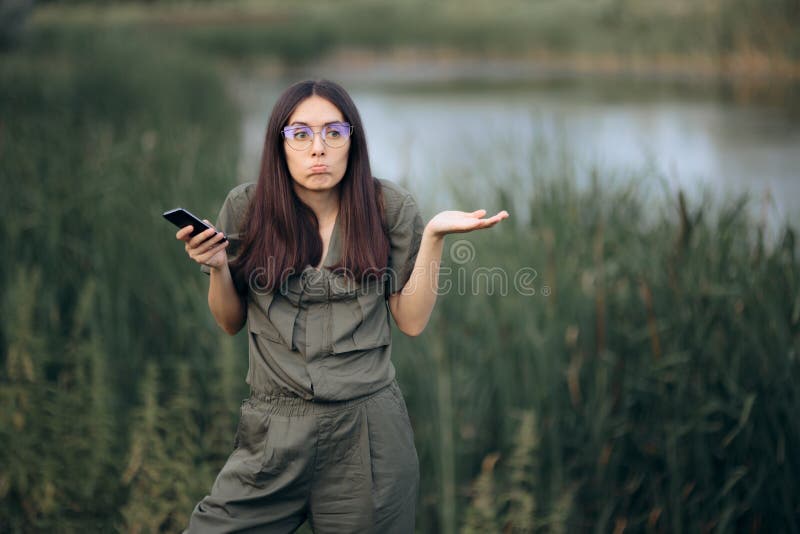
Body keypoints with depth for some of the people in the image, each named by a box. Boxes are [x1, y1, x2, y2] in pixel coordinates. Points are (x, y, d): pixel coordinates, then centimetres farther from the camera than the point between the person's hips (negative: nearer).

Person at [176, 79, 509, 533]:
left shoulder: (390, 207, -1)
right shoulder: (246, 207, 0)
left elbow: (412, 321, -1)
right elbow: (231, 322, 9)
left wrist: (434, 236, -11)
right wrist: (217, 268, -9)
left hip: (369, 428, -1)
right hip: (273, 430, 1)